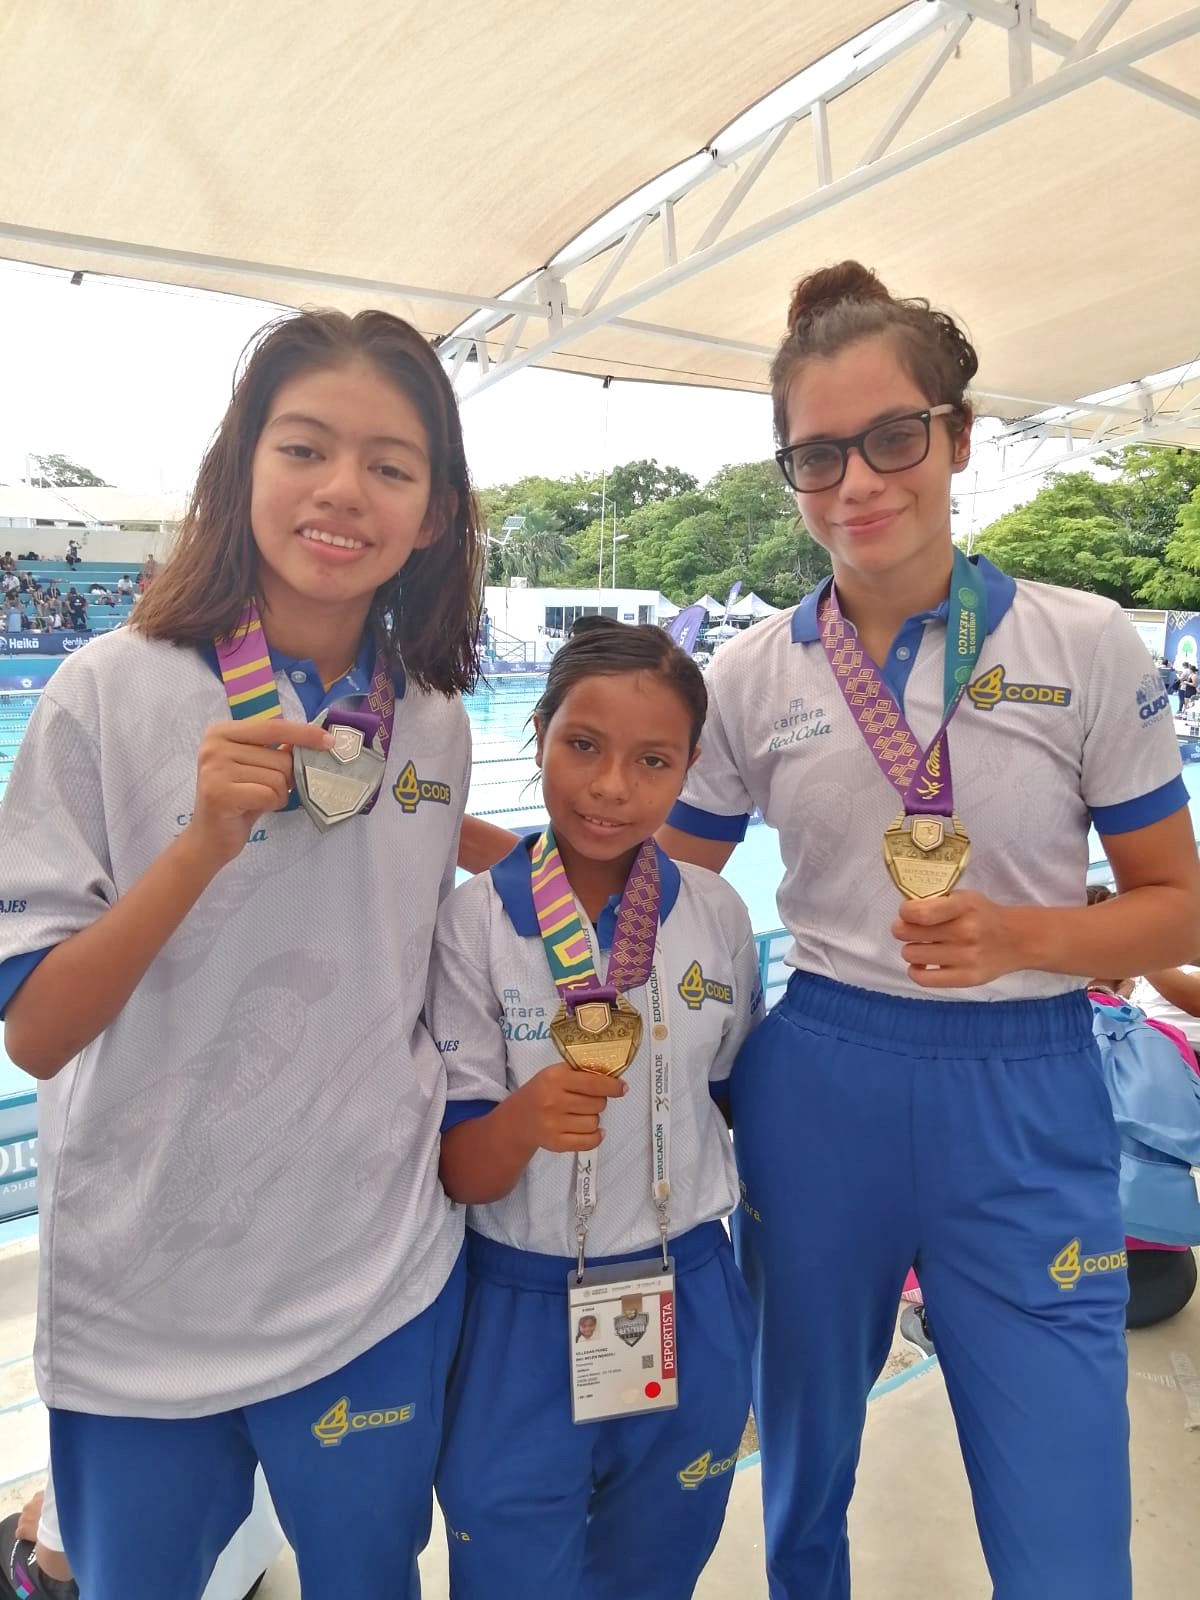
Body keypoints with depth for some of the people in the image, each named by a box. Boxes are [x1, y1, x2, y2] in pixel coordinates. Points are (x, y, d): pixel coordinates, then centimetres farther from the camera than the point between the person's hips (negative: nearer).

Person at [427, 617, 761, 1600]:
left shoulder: (716, 914, -8)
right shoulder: (477, 921, -16)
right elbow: (461, 1172, -13)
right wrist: (525, 1118, -34)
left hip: (689, 1307, 3)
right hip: (521, 1313, -2)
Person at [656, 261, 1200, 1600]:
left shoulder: (1086, 647, -5)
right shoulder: (751, 674, -1)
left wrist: (1017, 938, -18)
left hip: (1023, 1101, -1)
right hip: (814, 1091, 2)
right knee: (806, 1476, 22)